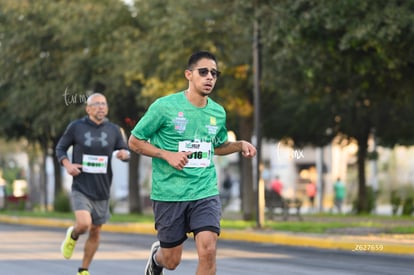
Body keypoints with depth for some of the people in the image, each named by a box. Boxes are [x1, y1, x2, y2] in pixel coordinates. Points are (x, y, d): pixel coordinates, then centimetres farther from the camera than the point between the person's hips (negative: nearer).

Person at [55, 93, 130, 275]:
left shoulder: (113, 130, 3)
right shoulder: (76, 127, -4)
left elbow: (125, 151, 11)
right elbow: (60, 148, 6)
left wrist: (124, 153, -14)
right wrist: (67, 164, -12)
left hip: (102, 191, 3)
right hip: (80, 189, -3)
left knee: (95, 232, 10)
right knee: (84, 224, -24)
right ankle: (73, 235, 13)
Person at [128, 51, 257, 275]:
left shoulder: (218, 112, 7)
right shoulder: (164, 106, -8)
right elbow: (134, 141, -2)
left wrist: (240, 145, 5)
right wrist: (167, 155, -16)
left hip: (205, 192, 3)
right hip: (169, 195, -3)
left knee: (208, 250, -17)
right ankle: (157, 257, 47)